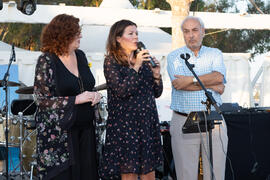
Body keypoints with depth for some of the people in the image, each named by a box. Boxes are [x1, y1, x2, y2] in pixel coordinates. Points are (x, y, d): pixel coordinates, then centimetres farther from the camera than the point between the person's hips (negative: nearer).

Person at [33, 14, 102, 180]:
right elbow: (42, 99, -12)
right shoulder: (47, 61, -10)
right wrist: (76, 99, -17)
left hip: (85, 128, 6)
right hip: (58, 133, -6)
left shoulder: (80, 55, 9)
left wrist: (94, 95, -1)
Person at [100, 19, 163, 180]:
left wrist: (156, 74, -4)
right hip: (125, 123, -5)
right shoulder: (111, 61, -4)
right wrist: (136, 67, -18)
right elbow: (121, 91, -17)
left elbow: (157, 93, 14)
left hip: (148, 122, 5)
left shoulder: (144, 60, 12)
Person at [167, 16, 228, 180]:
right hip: (183, 122, -1)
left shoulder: (215, 54, 12)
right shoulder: (174, 56, 7)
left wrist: (191, 80, -14)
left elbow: (218, 77, -8)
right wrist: (212, 86, -6)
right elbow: (179, 84, -10)